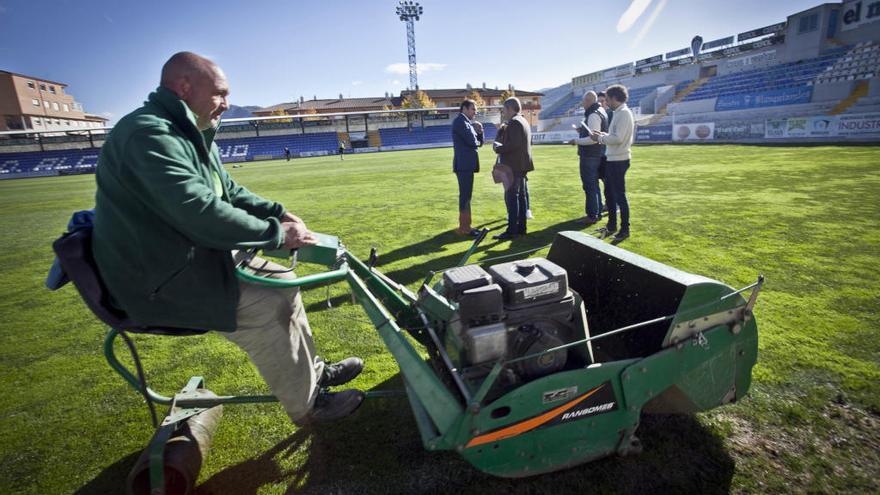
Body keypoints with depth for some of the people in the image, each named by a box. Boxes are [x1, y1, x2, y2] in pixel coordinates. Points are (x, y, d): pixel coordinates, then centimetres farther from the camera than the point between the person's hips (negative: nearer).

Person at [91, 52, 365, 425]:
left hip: (196, 257, 10)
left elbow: (228, 192, 17)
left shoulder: (190, 134, 13)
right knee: (267, 307, -21)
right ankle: (307, 406, -2)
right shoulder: (149, 134, -21)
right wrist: (276, 233, -24)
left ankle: (311, 372, 19)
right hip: (159, 283, -10)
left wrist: (278, 213, 1)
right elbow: (199, 212, -33)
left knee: (282, 280, 7)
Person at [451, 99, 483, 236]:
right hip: (464, 164, -10)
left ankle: (465, 225, 20)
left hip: (467, 164, 10)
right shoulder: (460, 121, -10)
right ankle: (463, 228, -4)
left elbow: (479, 142, 18)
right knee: (465, 195, -8)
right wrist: (477, 141, 2)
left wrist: (479, 131, -1)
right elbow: (472, 141, -20)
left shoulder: (466, 122, 21)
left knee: (466, 195, 13)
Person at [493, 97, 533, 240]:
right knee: (520, 196, 12)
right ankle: (521, 228, 19)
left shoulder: (514, 122, -13)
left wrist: (499, 148, -11)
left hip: (513, 166, -10)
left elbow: (514, 144, -24)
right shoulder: (524, 121, 18)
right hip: (521, 164, 10)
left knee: (511, 197, -9)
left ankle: (512, 231, -8)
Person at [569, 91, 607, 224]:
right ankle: (597, 212, 28)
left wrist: (576, 141, -14)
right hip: (596, 155, 10)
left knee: (590, 186, -4)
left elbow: (593, 138, -25)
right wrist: (583, 131, 14)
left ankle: (592, 215, 2)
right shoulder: (600, 112, 14)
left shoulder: (594, 115, -18)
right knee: (594, 184, 18)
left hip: (590, 157, -10)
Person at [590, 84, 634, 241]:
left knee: (619, 195, -3)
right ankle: (612, 225, 29)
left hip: (618, 160, -10)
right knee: (610, 193, 17)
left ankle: (625, 229, 6)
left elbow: (618, 138, -23)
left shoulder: (623, 113, -16)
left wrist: (600, 138, -13)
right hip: (613, 159, 10)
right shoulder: (619, 113, 14)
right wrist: (603, 135, 8)